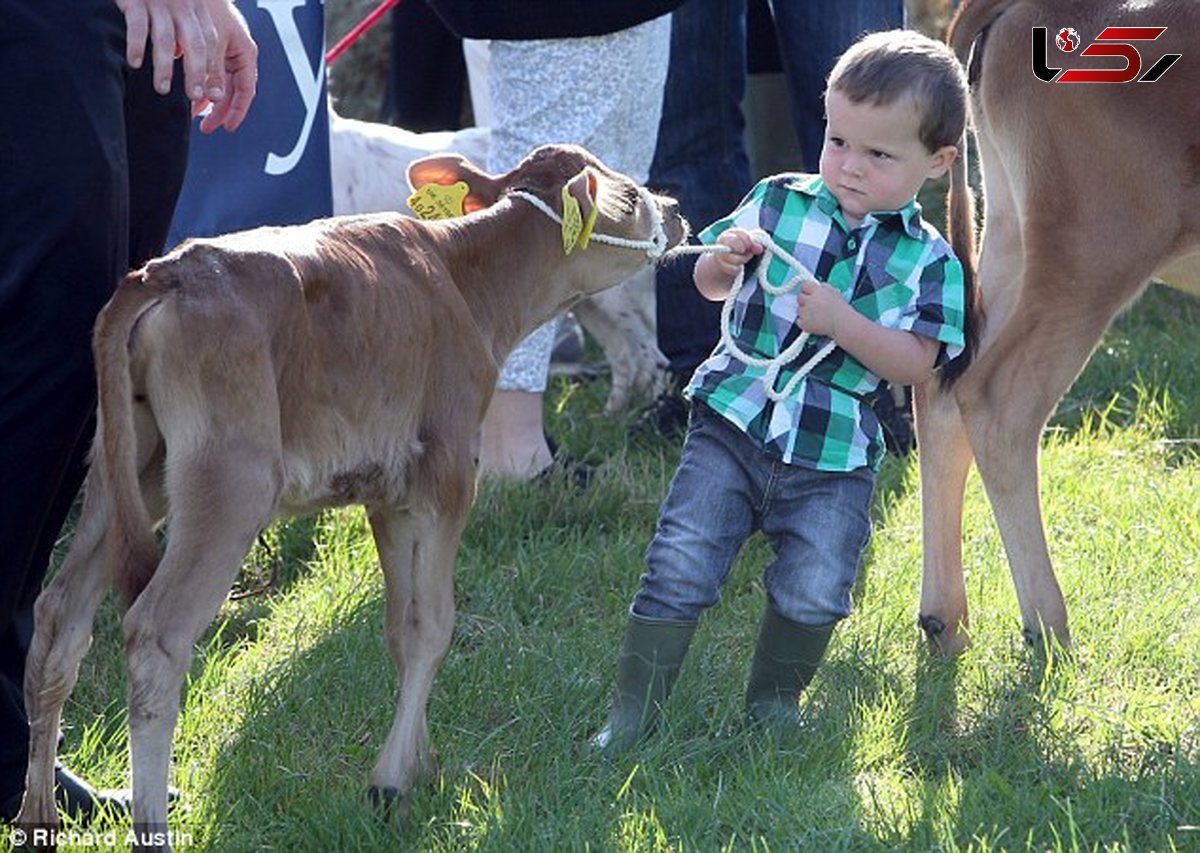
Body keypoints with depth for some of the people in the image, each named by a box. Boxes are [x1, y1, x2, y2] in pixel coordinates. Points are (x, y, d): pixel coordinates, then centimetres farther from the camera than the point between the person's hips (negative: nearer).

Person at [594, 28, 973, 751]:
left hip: (834, 458, -1)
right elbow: (708, 284, 14)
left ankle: (775, 699, 18)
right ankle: (633, 712, 1)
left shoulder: (931, 263, 0)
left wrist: (842, 323, -19)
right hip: (733, 426, 1)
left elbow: (918, 364, -7)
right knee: (679, 568, -10)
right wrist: (724, 263, -10)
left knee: (814, 592, -11)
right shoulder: (779, 203, 4)